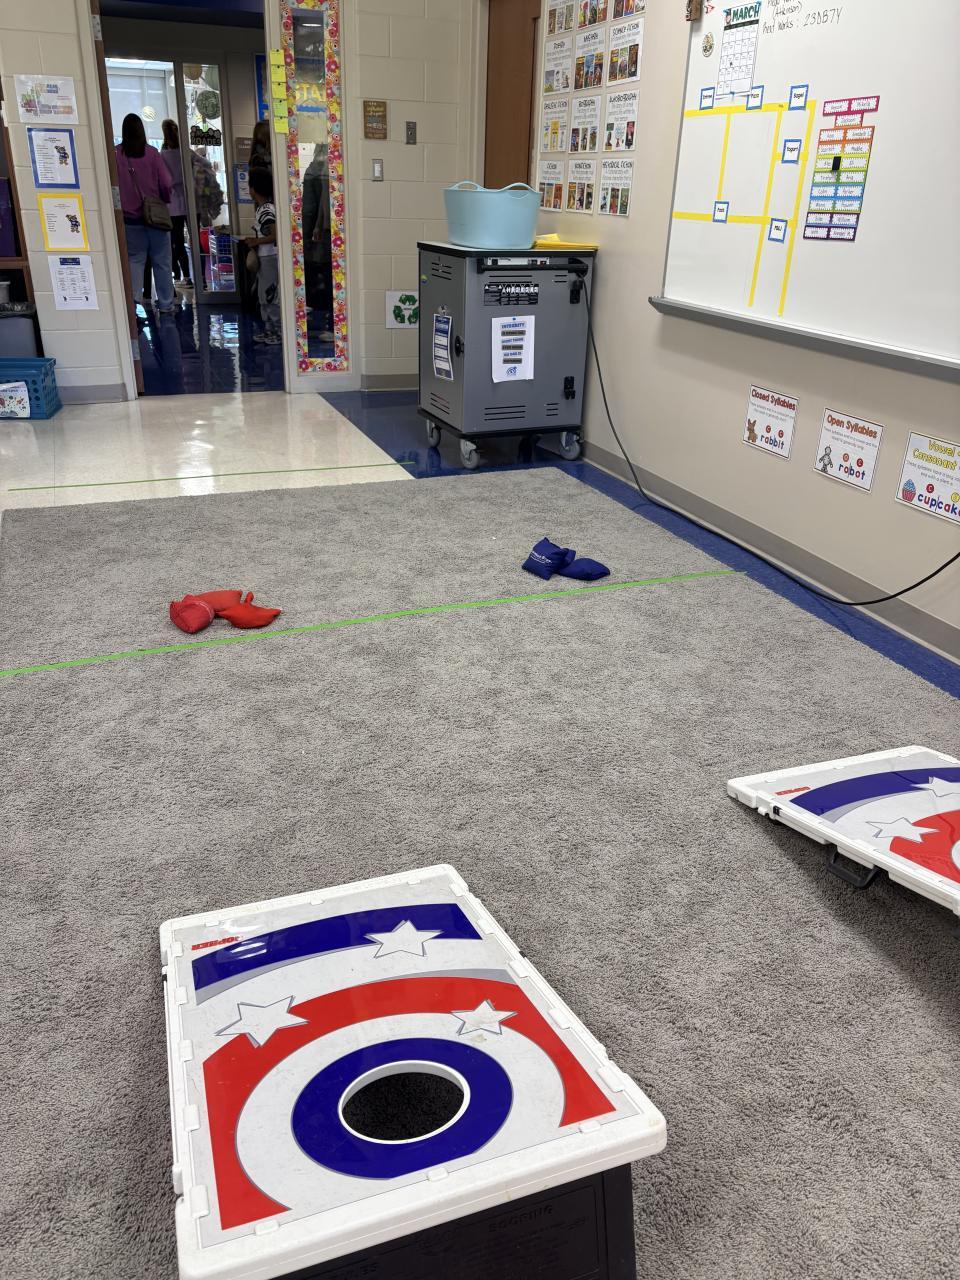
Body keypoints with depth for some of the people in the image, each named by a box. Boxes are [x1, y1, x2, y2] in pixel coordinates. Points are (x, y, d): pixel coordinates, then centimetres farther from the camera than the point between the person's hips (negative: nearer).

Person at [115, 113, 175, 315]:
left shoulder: (116, 154, -4)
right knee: (161, 262, 7)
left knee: (135, 260, 8)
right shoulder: (152, 153, -7)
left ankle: (134, 302, -1)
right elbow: (166, 184, -6)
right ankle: (166, 305, 10)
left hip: (130, 217, 1)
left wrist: (123, 203, 12)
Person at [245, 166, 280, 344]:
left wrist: (256, 242, -18)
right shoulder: (263, 208, 12)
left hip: (269, 257, -10)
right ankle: (269, 330, 21)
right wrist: (254, 239, 12)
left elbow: (276, 235, -26)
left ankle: (280, 331, 1)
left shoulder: (266, 210, -18)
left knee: (270, 296, -5)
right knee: (264, 296, 14)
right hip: (264, 258, 10)